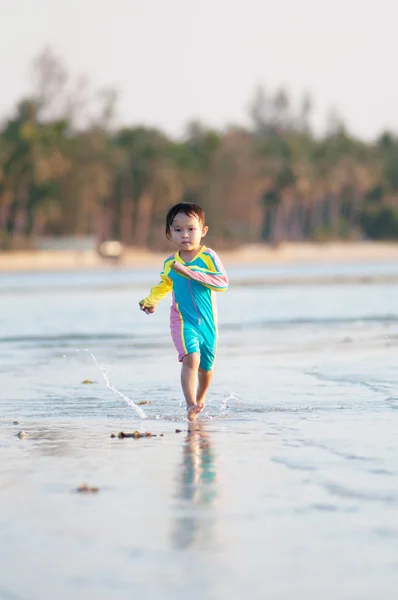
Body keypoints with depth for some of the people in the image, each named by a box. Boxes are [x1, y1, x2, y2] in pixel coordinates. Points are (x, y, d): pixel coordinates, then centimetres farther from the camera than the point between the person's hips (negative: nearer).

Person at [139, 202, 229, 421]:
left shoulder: (208, 257, -10)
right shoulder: (169, 264, 1)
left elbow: (223, 283, -23)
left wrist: (191, 273, -27)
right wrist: (149, 301, 6)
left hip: (207, 321, 0)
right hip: (183, 320, 0)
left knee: (206, 365, 16)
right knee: (191, 359, -24)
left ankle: (200, 398, 44)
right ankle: (190, 405, -30)